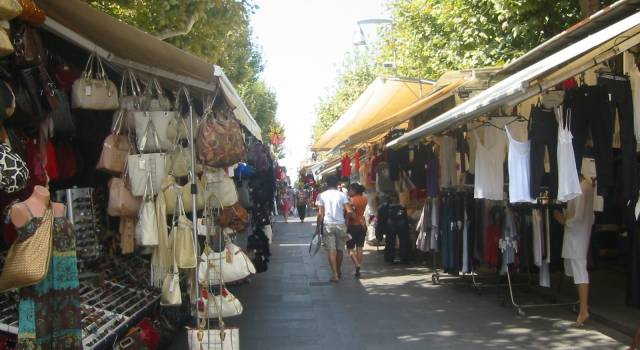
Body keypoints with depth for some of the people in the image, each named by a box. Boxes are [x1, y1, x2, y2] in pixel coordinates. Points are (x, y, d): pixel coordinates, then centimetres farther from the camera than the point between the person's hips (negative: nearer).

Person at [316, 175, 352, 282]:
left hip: (327, 225, -1)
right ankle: (338, 272, 28)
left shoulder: (322, 196, -1)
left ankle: (335, 274, -10)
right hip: (340, 225, 1)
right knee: (339, 250, 15)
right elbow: (349, 211, -8)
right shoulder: (342, 195, -1)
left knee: (331, 250, -1)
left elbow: (320, 214, -3)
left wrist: (318, 226, 5)